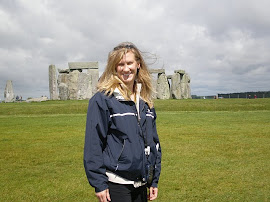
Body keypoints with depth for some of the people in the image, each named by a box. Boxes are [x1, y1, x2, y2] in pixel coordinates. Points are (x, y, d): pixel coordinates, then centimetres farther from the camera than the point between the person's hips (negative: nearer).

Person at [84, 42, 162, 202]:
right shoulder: (102, 100, -9)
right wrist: (99, 184, -12)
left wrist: (154, 181, 12)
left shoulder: (146, 102, 9)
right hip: (116, 185, -5)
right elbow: (93, 145, -10)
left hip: (141, 184, 6)